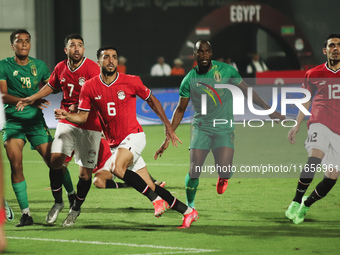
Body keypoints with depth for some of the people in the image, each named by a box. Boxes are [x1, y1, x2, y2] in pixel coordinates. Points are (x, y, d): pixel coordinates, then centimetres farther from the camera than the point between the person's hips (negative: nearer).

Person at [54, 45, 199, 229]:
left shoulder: (131, 82, -5)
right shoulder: (90, 87, 0)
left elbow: (151, 100, 9)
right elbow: (83, 116, 2)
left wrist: (167, 125, 8)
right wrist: (66, 116, -18)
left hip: (133, 136, -4)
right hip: (114, 144, 4)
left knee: (117, 168, -31)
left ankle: (158, 200, -20)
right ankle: (188, 212, 12)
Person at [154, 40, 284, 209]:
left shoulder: (225, 70, -5)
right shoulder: (190, 80, -2)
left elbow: (246, 90, 7)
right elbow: (180, 110, 6)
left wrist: (268, 109, 7)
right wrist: (167, 139, 4)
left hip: (224, 129, -1)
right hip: (201, 128, 1)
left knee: (224, 171, -19)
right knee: (194, 172, -11)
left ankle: (223, 176, 20)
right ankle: (190, 206, 15)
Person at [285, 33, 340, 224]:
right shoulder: (314, 74, 6)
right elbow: (306, 101, 19)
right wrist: (297, 126, 18)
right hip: (320, 124, -2)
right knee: (315, 158, -30)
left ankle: (306, 205, 24)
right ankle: (297, 201, -18)